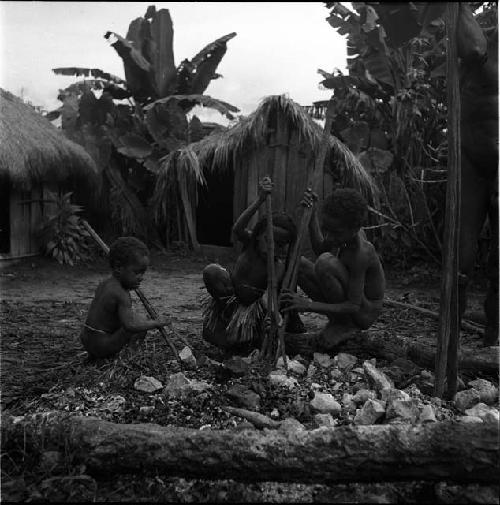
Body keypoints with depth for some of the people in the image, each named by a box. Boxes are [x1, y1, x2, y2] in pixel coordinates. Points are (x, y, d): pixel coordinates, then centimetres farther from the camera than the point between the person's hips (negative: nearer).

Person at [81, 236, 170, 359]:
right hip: (102, 346, -9)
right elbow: (131, 325, -34)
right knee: (141, 328, -4)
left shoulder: (105, 284, 5)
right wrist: (155, 323, -21)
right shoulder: (121, 295, -23)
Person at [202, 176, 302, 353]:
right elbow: (237, 229, -39)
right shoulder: (250, 241, -15)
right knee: (211, 271, -27)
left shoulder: (280, 262, -16)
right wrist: (260, 200, -49)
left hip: (252, 305, 0)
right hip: (231, 297, 0)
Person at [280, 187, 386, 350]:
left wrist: (309, 305, -40)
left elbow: (354, 306, -30)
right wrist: (312, 213, -9)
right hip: (350, 300, 8)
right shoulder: (343, 227, -12)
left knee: (326, 262, -32)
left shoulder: (360, 254, -33)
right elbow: (320, 249, 4)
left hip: (364, 314, -8)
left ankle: (344, 324, -13)